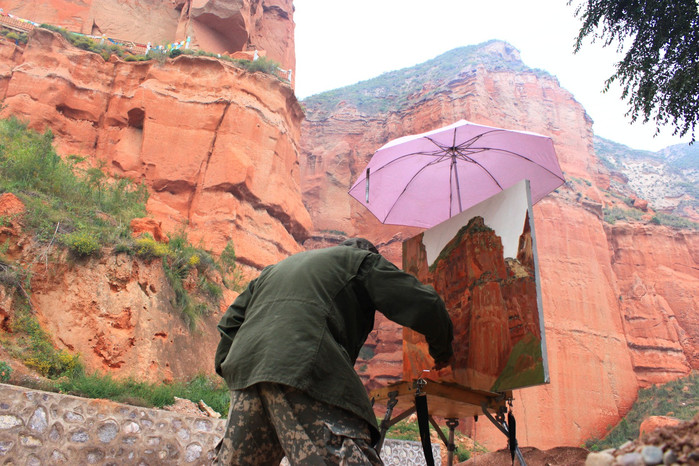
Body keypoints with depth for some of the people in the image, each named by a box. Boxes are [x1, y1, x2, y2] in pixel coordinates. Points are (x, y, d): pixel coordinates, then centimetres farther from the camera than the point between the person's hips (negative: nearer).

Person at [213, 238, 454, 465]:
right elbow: (423, 305, 11)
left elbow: (229, 323, 33)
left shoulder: (274, 269, 37)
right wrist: (442, 350, 27)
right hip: (304, 370, -7)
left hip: (245, 368, 7)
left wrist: (229, 370, 31)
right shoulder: (364, 259, 19)